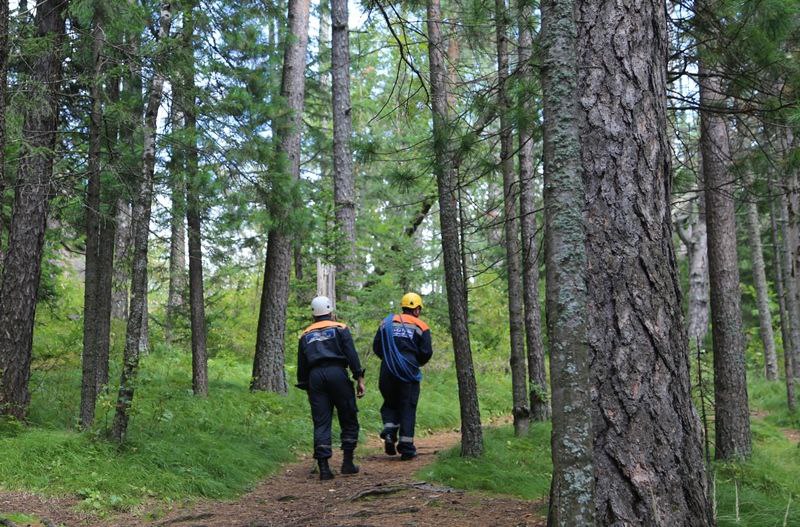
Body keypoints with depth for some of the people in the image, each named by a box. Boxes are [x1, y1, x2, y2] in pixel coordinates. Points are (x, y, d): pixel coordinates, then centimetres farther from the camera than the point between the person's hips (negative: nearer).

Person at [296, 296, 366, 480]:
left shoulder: (306, 335, 19)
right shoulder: (340, 328, 8)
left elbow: (301, 366, 18)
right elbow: (352, 355, -3)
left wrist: (307, 389, 23)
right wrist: (359, 378, -2)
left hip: (315, 377, 3)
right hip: (337, 373, -3)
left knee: (321, 423, 4)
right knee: (349, 420, 7)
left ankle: (323, 467, -3)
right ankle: (348, 463, 6)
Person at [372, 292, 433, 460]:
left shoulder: (387, 323, 9)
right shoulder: (421, 327, 1)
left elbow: (376, 347, 6)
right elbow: (426, 352, -4)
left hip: (388, 373, 2)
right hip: (409, 374, -2)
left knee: (390, 403, 19)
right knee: (408, 408, 4)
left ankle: (389, 430, -6)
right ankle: (406, 448, 3)